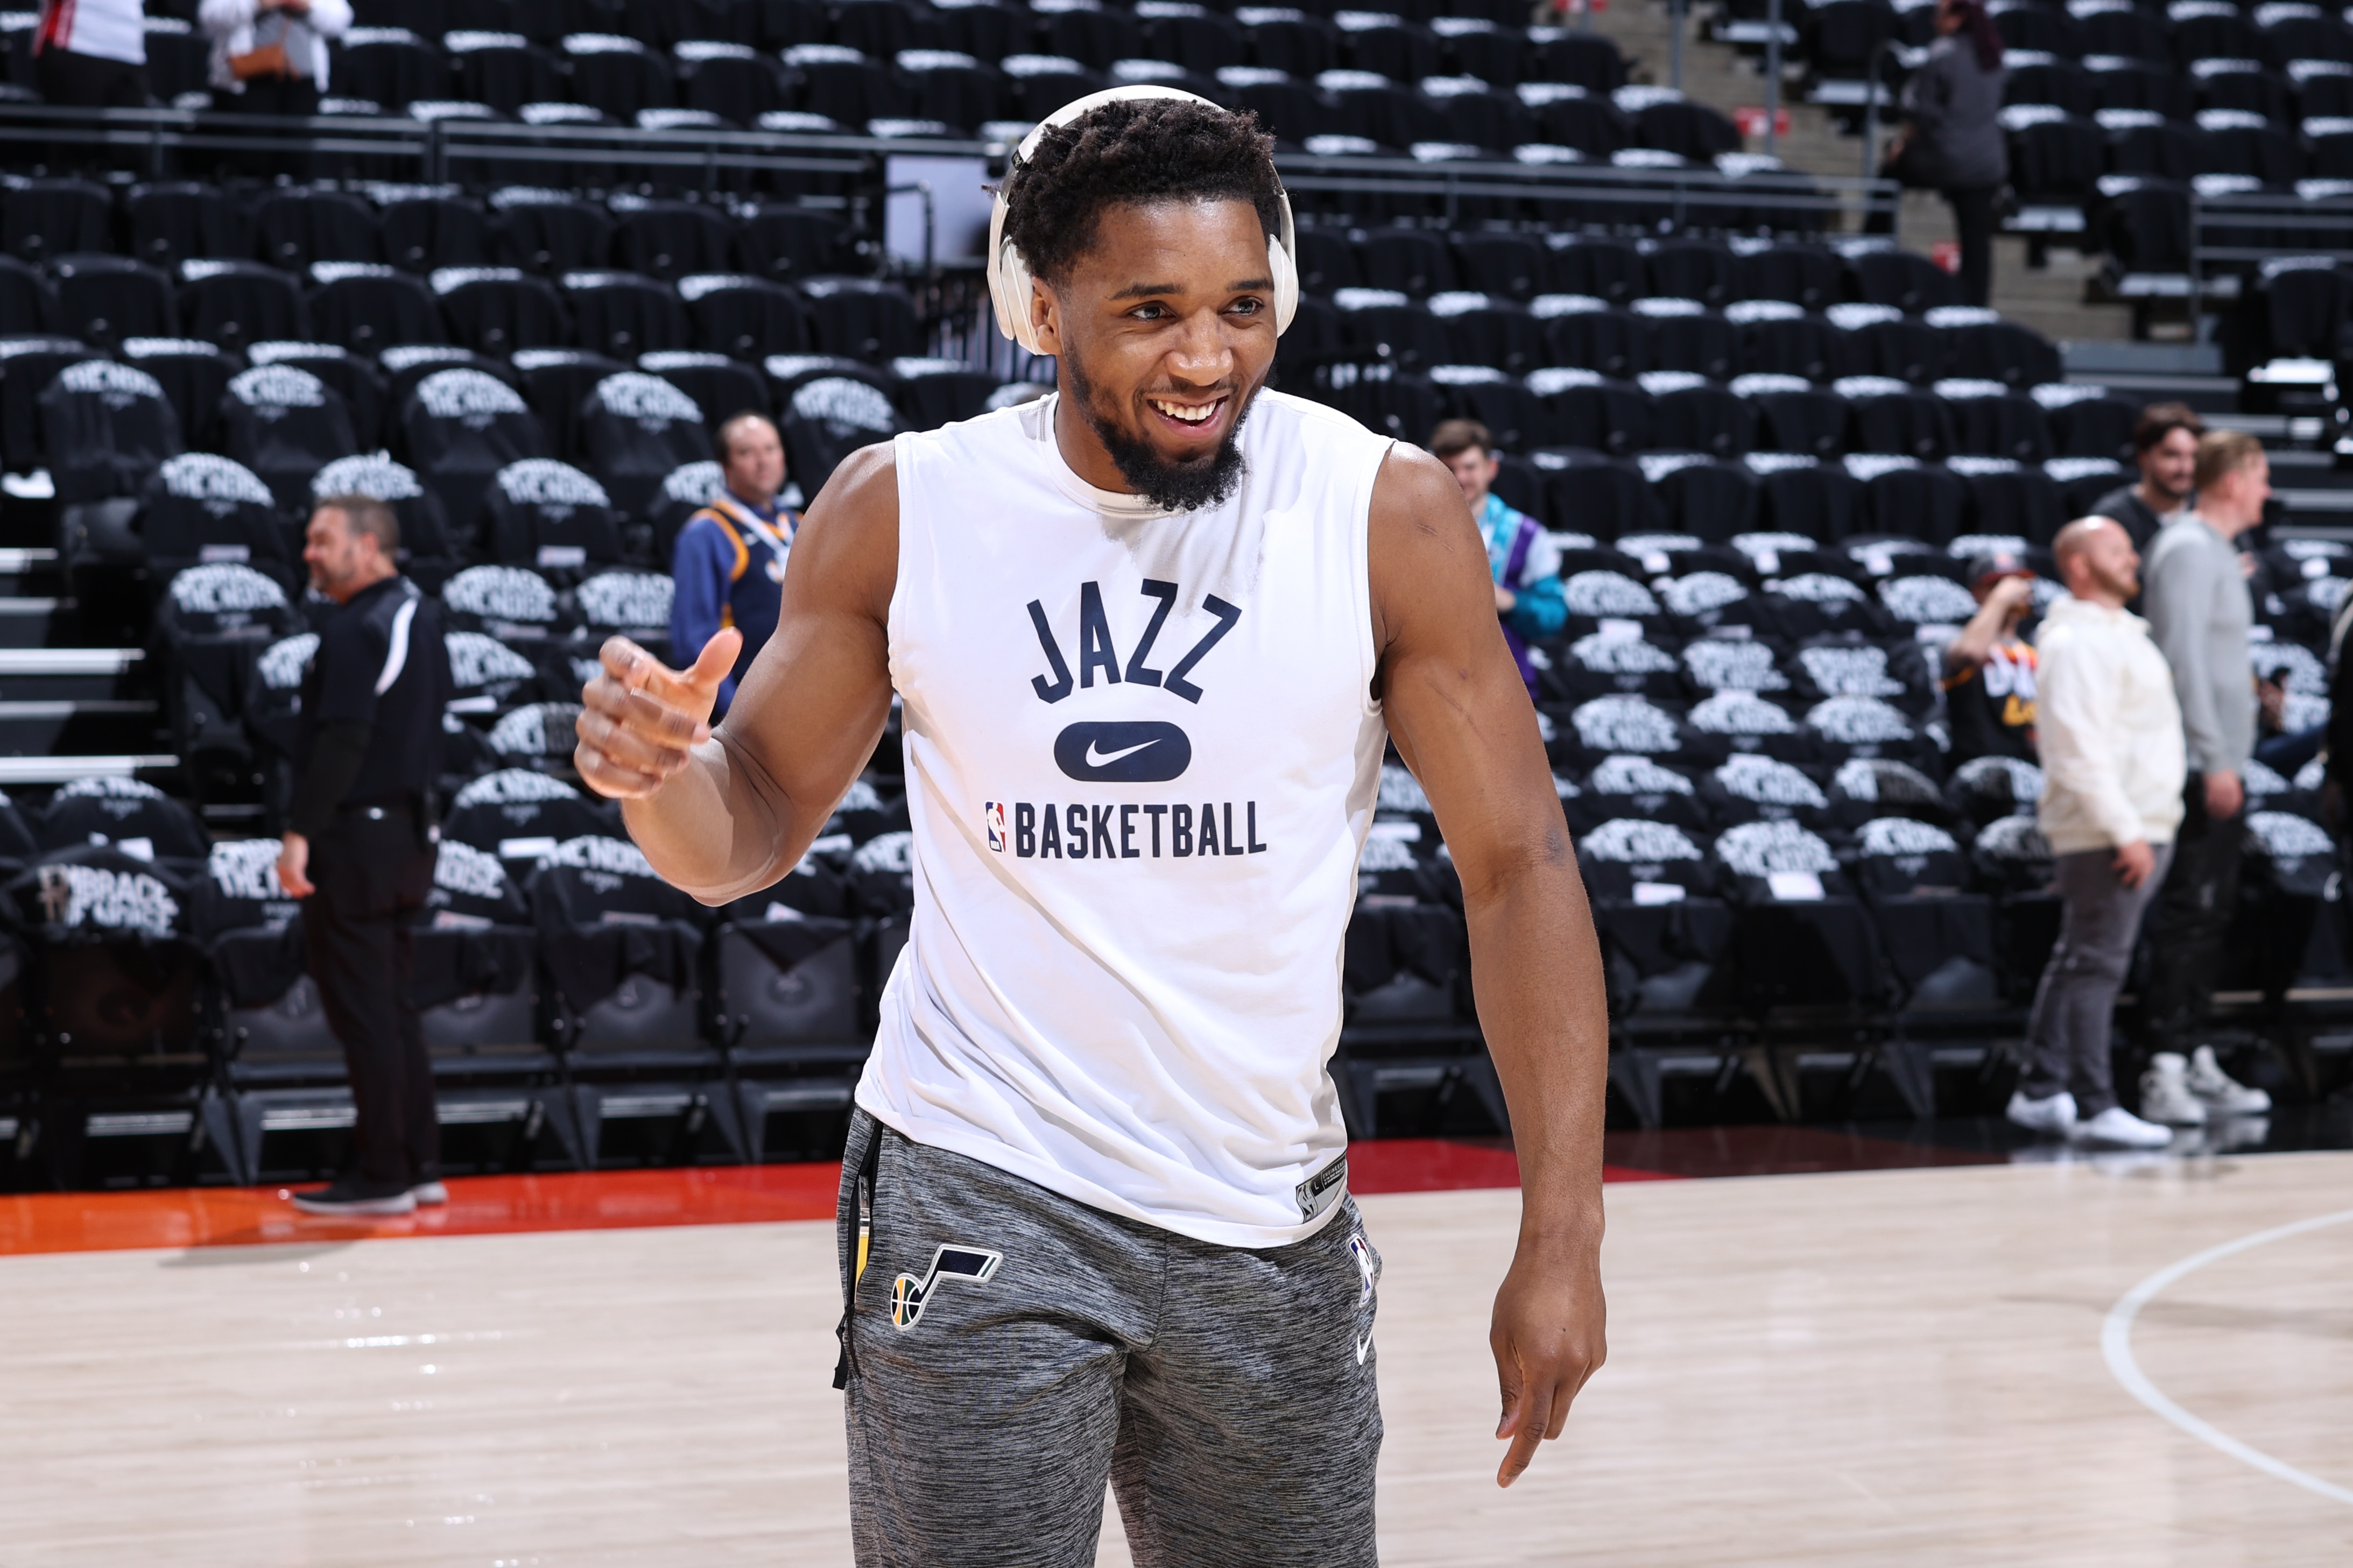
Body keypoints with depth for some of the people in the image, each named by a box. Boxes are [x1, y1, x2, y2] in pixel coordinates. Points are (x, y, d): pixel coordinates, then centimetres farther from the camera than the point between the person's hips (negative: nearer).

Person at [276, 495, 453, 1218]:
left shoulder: (356, 631, -16)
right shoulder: (420, 615, 13)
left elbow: (341, 742, -23)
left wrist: (300, 833, -22)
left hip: (355, 834, -10)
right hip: (409, 829, 10)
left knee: (362, 1012, -5)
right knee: (392, 1007, 15)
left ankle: (381, 1176, -2)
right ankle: (419, 1164, 17)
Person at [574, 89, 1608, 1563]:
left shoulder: (1389, 515, -8)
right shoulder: (903, 509, -5)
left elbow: (1519, 866, -5)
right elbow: (758, 827, 4)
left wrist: (1563, 1238, -11)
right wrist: (657, 770, -21)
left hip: (1267, 1219, 1)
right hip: (979, 1201, -1)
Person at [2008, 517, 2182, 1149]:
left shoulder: (2124, 633, 19)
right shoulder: (2077, 642, -14)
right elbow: (2081, 748, -21)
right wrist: (2124, 831, -23)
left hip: (2141, 828, 10)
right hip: (2105, 833, -10)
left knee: (2078, 962, 12)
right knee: (2097, 966, -9)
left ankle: (2041, 1093, 17)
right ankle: (2094, 1107, -9)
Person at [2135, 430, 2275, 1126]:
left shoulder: (2217, 550, 18)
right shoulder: (2189, 549, -12)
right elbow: (2183, 658, -19)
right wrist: (2215, 762, -20)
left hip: (2221, 767, 10)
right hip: (2199, 769, -10)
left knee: (2210, 914, 12)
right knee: (2187, 914, -10)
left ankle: (2196, 1060, 16)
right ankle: (2167, 1067, -9)